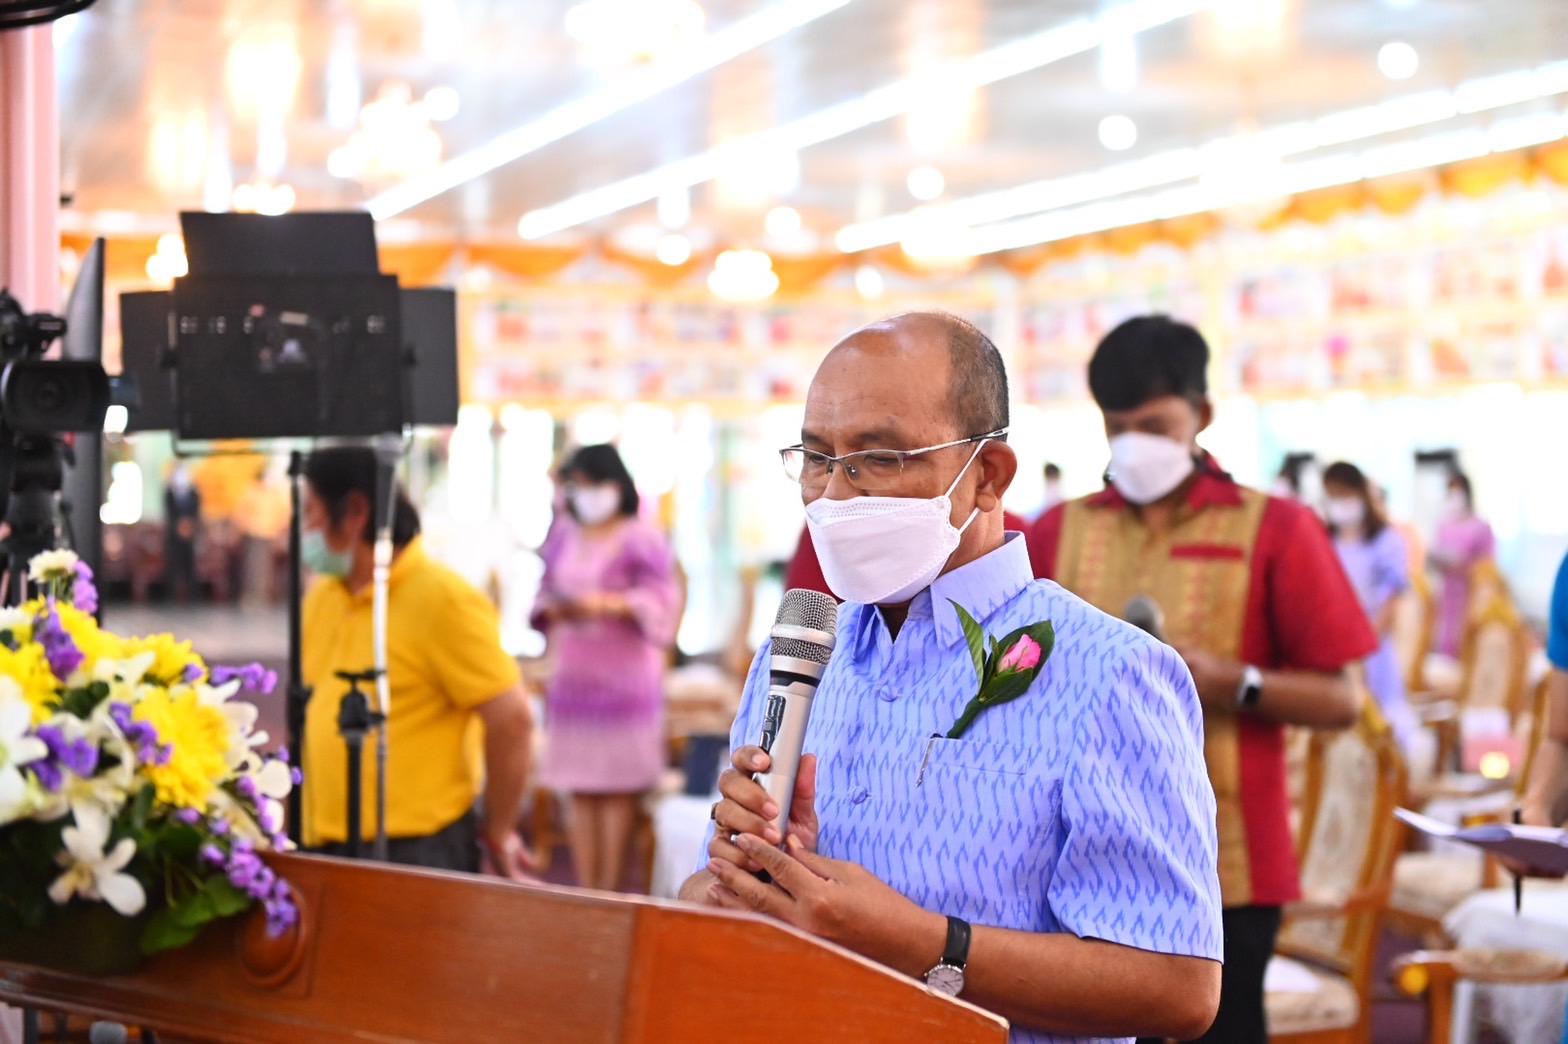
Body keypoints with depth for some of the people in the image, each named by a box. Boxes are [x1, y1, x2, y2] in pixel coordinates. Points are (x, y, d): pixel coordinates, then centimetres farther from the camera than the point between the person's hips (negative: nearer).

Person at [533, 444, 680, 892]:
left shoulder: (641, 539, -3)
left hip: (625, 680, -5)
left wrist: (608, 604, -22)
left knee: (618, 789, -5)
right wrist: (554, 609, -7)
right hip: (573, 679, 5)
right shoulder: (564, 539, 12)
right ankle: (585, 890, 8)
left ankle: (609, 892, -1)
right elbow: (543, 595, 16)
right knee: (580, 792, 4)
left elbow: (660, 602, -9)